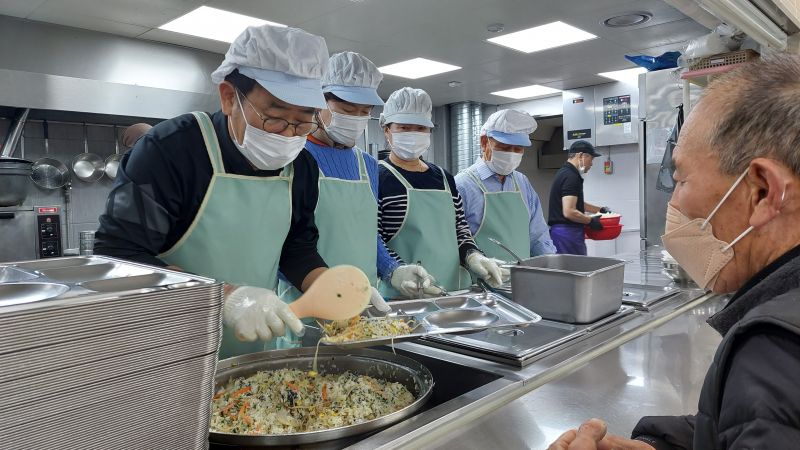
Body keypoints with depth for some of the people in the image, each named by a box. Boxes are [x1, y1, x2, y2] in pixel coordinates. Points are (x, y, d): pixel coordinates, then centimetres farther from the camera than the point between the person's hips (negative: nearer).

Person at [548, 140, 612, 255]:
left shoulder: (564, 173, 17)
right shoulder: (571, 177, -16)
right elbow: (569, 212, -24)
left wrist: (600, 210, 26)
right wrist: (591, 221, -11)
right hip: (568, 232, -10)